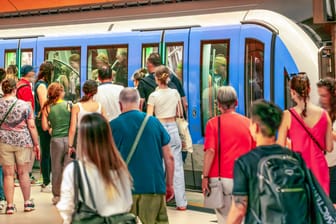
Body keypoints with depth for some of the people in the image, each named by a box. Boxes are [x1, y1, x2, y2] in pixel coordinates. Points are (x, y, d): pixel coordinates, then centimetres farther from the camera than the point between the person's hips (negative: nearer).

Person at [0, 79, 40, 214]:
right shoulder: (24, 105, -5)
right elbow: (32, 126, -4)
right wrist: (36, 144, 3)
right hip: (23, 142, 0)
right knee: (23, 173, 10)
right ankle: (27, 203, 18)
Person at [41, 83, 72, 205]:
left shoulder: (47, 108, -1)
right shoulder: (68, 105, -4)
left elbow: (45, 127, -1)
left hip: (56, 139, 1)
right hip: (69, 138, -1)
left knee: (56, 168, 11)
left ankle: (57, 195, 18)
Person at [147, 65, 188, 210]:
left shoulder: (153, 96, -6)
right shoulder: (175, 93, 3)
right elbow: (180, 114, 10)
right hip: (173, 128, 3)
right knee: (177, 166, 5)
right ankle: (181, 202, 6)